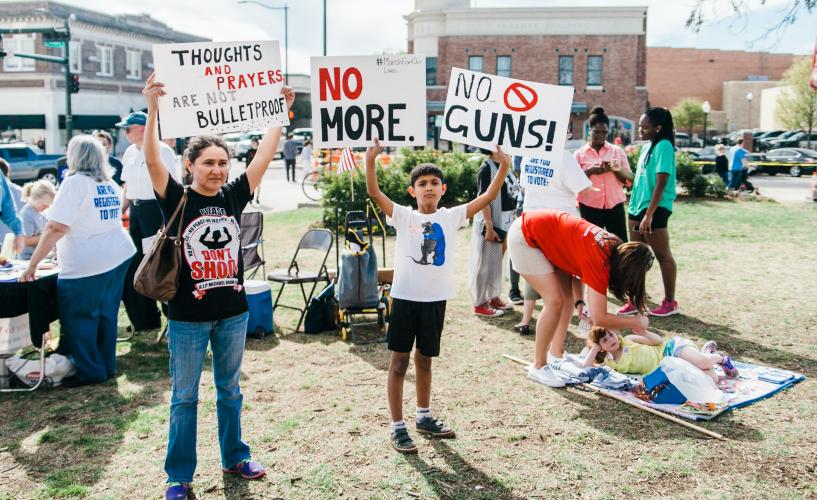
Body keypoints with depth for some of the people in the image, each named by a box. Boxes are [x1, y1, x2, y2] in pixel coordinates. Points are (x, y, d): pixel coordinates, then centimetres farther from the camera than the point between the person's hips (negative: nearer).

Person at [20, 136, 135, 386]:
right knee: (106, 315, 15)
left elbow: (56, 227, -19)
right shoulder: (111, 184, 11)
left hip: (86, 266, -8)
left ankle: (91, 372, 12)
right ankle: (107, 366, 24)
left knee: (79, 319, 5)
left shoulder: (75, 182, -12)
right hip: (119, 257, 8)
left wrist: (32, 265, -15)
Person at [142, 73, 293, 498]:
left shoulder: (234, 196, 1)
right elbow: (152, 161, -24)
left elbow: (264, 155, -3)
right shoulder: (177, 199, -9)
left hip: (233, 312, 4)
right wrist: (152, 111, -37)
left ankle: (235, 456, 36)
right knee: (184, 398, 9)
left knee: (230, 390, 19)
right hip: (188, 316, -3)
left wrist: (282, 111, -9)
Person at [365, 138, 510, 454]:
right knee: (399, 362, 4)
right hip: (405, 297, -3)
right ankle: (397, 427, 12)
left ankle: (424, 417, 35)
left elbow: (487, 197, -2)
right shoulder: (403, 217, -3)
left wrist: (503, 167, -11)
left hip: (436, 298, 3)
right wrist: (370, 161, -28)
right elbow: (374, 193, -15)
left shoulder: (451, 217, 3)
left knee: (424, 359, 18)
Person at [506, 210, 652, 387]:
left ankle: (557, 353, 23)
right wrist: (638, 322, -15)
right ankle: (538, 366, -1)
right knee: (555, 301, -14)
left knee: (568, 295, 11)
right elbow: (599, 318, -29)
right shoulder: (599, 261, -27)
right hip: (524, 238, -9)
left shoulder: (614, 246, -4)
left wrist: (580, 302, -3)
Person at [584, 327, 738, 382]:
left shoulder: (628, 340, 0)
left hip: (671, 348, -2)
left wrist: (644, 332, -18)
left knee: (704, 363, -30)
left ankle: (720, 358, 8)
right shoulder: (609, 363, 5)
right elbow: (586, 368, -8)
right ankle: (706, 352, 15)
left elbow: (659, 341, 1)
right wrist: (595, 345, -4)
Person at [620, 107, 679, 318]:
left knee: (662, 255, 1)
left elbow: (660, 184, -19)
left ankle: (670, 302, 10)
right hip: (638, 208, 9)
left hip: (655, 209, -9)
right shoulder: (647, 147, 13)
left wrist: (648, 214, -23)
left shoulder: (663, 147, -13)